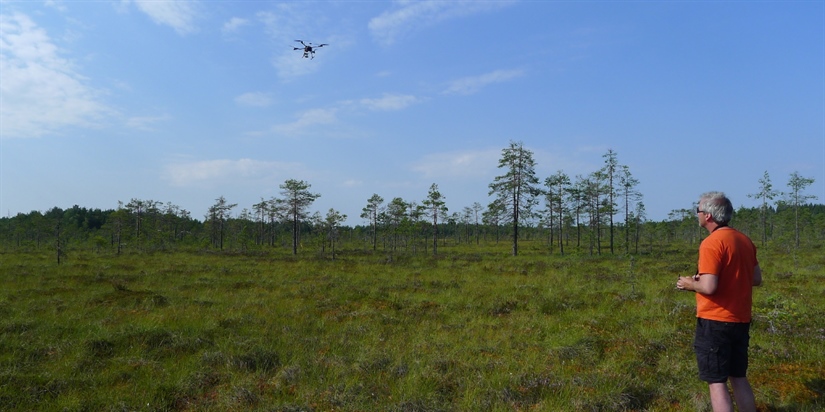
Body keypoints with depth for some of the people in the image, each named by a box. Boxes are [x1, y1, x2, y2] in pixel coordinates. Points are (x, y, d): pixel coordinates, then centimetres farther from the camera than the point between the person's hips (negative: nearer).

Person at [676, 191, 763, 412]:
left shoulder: (712, 243, -18)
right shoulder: (745, 240, 8)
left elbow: (709, 287, -23)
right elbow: (756, 279, 15)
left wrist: (689, 284, -5)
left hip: (715, 321, -8)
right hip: (741, 321, 8)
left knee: (716, 382, 0)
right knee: (738, 377, 19)